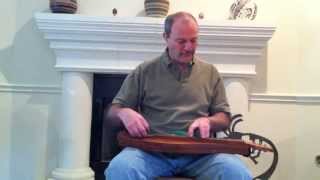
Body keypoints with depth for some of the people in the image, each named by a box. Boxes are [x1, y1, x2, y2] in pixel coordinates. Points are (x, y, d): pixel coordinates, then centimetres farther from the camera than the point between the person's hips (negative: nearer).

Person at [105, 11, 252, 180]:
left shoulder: (210, 72, 13)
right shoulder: (145, 71, 8)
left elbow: (224, 118, 16)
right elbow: (113, 111, 10)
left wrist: (208, 121, -8)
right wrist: (124, 113, -14)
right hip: (153, 150, -1)